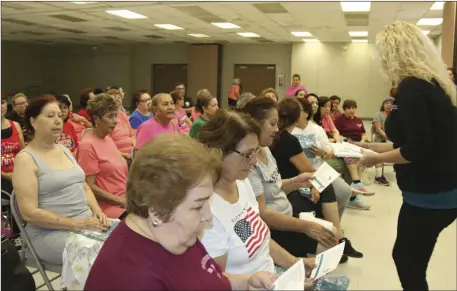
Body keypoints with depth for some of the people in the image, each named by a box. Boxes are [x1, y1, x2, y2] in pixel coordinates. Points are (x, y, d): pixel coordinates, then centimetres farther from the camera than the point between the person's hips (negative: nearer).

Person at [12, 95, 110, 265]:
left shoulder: (64, 150, 14)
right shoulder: (26, 159, -8)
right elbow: (29, 213, -15)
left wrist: (97, 211, -2)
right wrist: (77, 224, -19)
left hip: (87, 222, 7)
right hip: (50, 232, -6)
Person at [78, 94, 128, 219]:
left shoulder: (109, 139, 12)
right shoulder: (87, 145, -10)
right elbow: (90, 187, -12)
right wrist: (121, 201, -12)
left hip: (125, 201, 8)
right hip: (107, 207, -8)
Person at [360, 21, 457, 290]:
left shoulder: (412, 87, -18)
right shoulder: (433, 83, 10)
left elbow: (416, 149, -25)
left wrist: (376, 158, -9)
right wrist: (373, 146, 17)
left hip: (429, 196, -9)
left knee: (409, 264, 8)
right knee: (404, 257, 22)